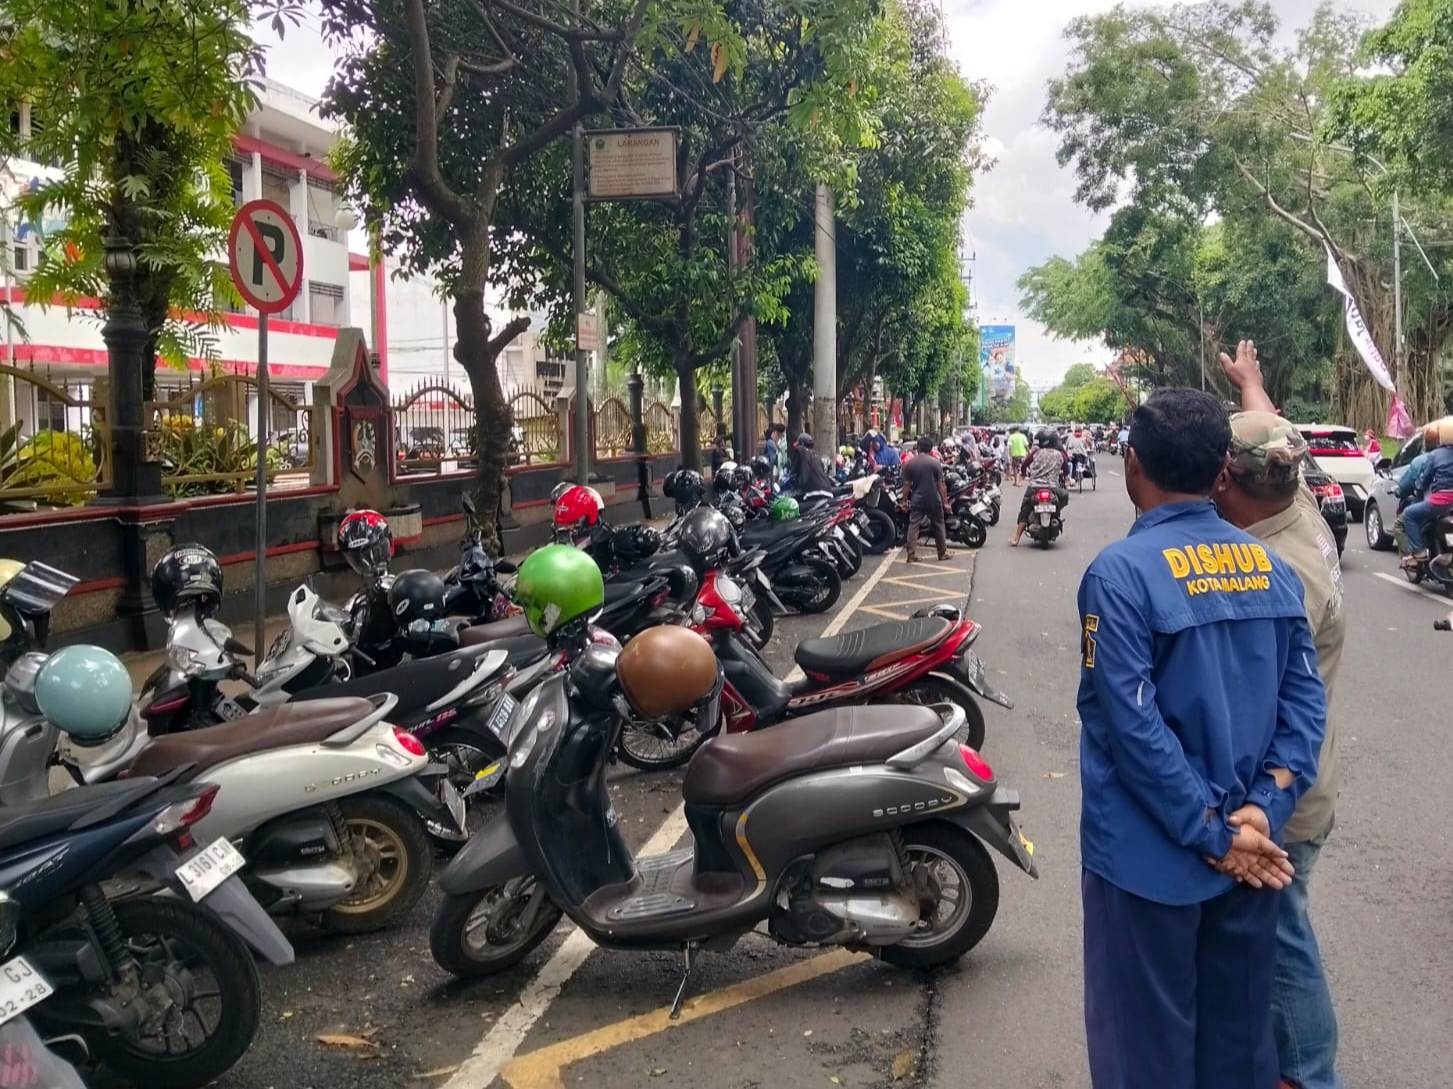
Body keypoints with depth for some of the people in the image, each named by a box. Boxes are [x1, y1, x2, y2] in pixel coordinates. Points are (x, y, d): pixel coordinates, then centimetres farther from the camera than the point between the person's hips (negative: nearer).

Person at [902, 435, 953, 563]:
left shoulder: (909, 463, -2)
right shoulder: (936, 462, -5)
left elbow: (906, 485, -2)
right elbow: (941, 484, -6)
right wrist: (945, 502, -1)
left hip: (916, 501, 0)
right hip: (934, 500, 0)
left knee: (913, 526, 2)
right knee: (938, 526, 12)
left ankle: (912, 554, -5)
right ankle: (943, 553, 20)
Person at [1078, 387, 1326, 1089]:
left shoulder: (1120, 573, -17)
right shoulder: (1272, 568, 1)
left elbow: (1133, 726, -20)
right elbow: (1306, 702, -2)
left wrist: (1210, 836, -13)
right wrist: (1261, 811, -7)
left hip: (1150, 859, -5)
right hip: (1253, 855, 6)